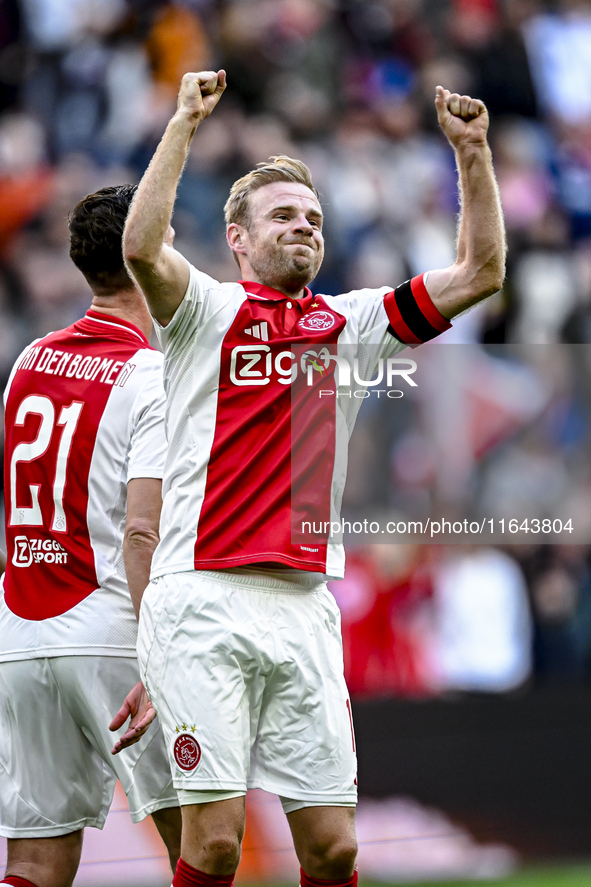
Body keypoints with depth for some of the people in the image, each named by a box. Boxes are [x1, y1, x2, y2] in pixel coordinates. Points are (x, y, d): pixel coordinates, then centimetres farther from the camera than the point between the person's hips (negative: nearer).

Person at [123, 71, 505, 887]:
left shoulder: (350, 325, 16)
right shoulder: (205, 312, 5)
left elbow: (479, 273, 13)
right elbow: (142, 246, -16)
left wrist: (472, 152, 5)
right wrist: (184, 124, -16)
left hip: (305, 607, 4)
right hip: (203, 603, -4)